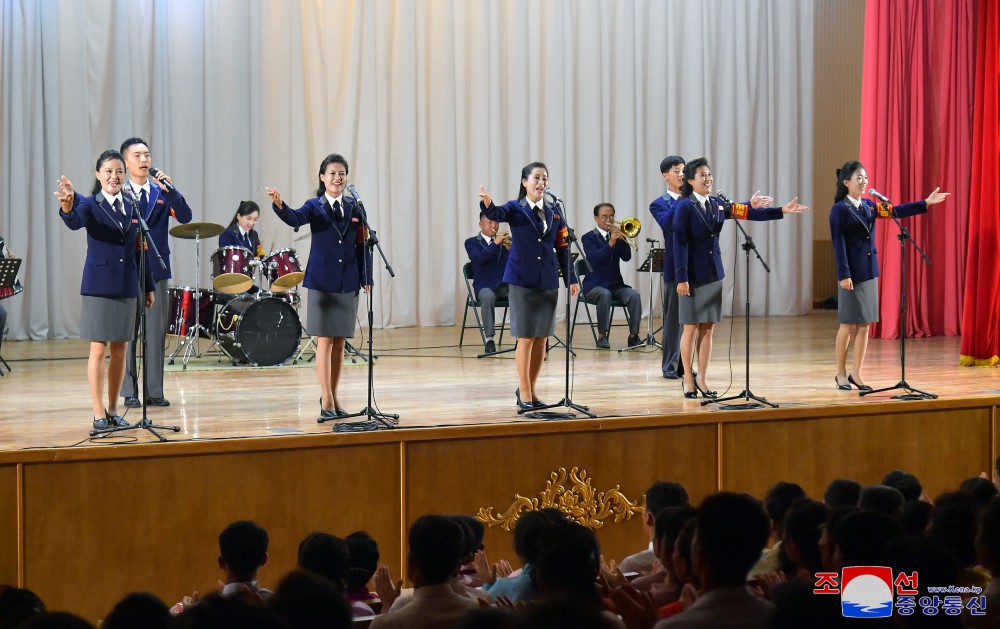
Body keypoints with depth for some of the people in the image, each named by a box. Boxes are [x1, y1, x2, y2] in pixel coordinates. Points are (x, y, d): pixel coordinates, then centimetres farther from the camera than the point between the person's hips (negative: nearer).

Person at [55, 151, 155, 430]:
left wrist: (148, 286, 13)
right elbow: (75, 222, -28)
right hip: (99, 286, -5)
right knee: (98, 349, -3)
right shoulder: (90, 205, -5)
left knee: (120, 351, 9)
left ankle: (113, 410, 19)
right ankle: (99, 414, 2)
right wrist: (67, 207, -51)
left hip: (127, 287, 5)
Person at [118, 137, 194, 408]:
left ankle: (155, 391, 8)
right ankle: (129, 392, 7)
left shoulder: (162, 193, 8)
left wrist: (169, 189, -17)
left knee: (157, 333, 3)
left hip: (157, 270, 2)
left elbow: (185, 217, -6)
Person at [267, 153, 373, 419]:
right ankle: (326, 400, -2)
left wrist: (366, 278, 4)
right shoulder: (315, 207, -2)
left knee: (340, 342, 8)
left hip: (348, 284, 3)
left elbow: (361, 245, 8)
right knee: (325, 340, -5)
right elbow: (295, 219, -23)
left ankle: (332, 397, 19)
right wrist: (279, 205, -43)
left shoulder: (354, 208, 7)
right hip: (322, 281, -3)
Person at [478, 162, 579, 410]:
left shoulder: (554, 213, 8)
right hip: (522, 280, -4)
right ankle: (524, 392, 6)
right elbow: (497, 214, -24)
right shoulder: (516, 209, -3)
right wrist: (487, 204, -47)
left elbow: (563, 249, 10)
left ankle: (530, 389, 20)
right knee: (526, 337, -3)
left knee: (541, 338, 8)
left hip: (548, 282, 4)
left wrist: (571, 279, 6)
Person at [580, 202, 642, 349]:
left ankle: (633, 335, -19)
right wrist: (611, 243, -28)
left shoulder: (617, 235, 14)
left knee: (634, 295, -24)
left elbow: (626, 257, 1)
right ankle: (602, 336, -27)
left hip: (616, 284, 4)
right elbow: (594, 258, -18)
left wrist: (622, 238, -11)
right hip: (595, 285, -4)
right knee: (605, 294, -36)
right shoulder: (589, 237, 0)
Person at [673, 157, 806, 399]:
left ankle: (702, 380, 15)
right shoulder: (685, 207, -10)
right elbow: (680, 243, -13)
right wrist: (681, 278, -17)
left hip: (713, 273, 6)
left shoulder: (717, 204, 8)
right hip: (693, 275, -6)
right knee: (691, 329, 2)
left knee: (708, 329, 8)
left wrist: (782, 211, -4)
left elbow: (750, 213, 4)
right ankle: (688, 381, 12)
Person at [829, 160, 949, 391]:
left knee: (864, 325, 6)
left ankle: (856, 374, 12)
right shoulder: (839, 210, -9)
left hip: (870, 272, 7)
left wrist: (926, 203, 0)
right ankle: (841, 373, 13)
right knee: (848, 325, 1)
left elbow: (896, 211, 7)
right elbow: (839, 244, -13)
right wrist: (843, 274, -19)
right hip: (852, 273, -6)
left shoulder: (869, 205, 11)